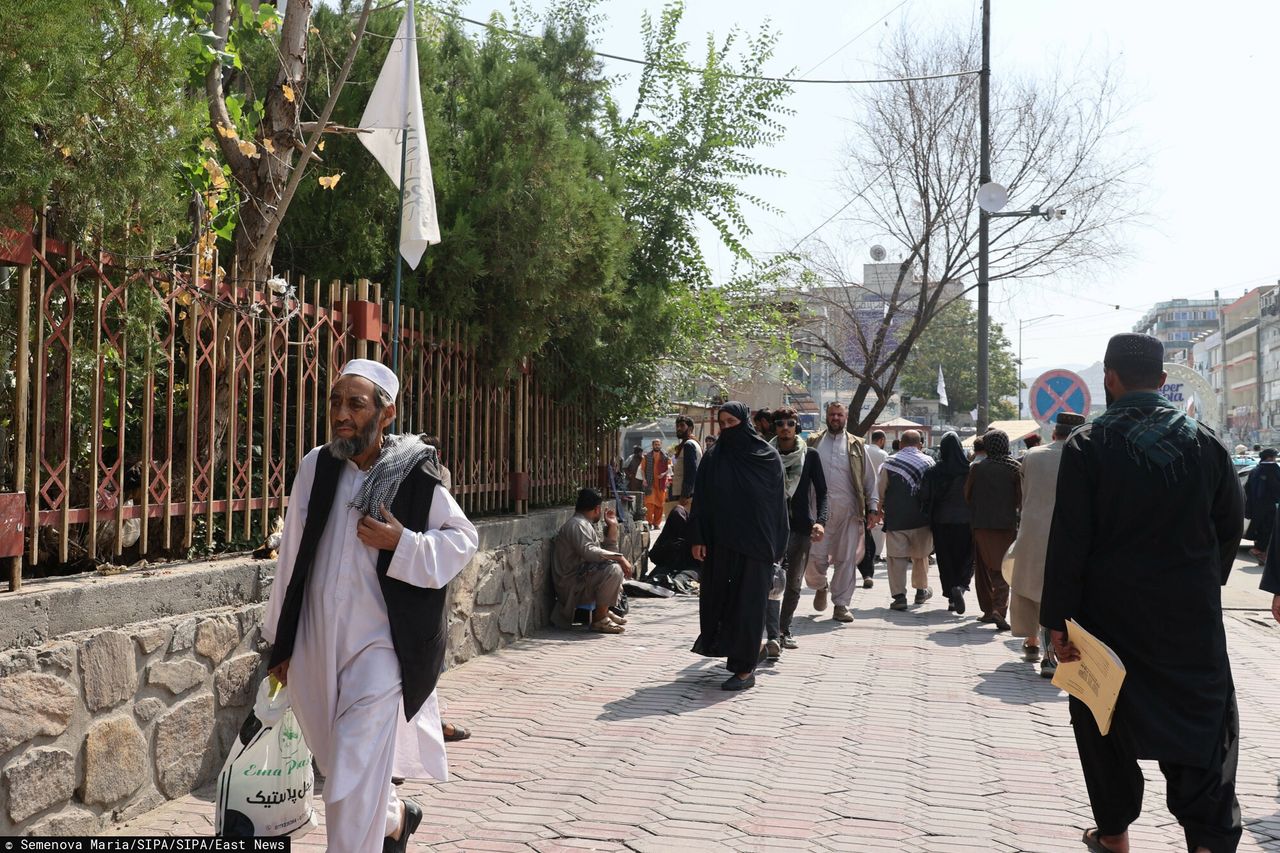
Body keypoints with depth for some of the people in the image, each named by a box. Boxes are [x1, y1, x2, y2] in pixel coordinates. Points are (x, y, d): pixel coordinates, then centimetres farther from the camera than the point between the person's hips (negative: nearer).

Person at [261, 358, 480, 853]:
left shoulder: (415, 477, -9)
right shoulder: (315, 467, 0)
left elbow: (463, 539, 1)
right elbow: (292, 555, 7)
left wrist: (402, 544, -17)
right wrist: (280, 641, 11)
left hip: (378, 649, -5)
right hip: (315, 646, 5)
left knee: (354, 787, -8)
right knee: (341, 766, 21)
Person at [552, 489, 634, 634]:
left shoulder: (588, 525, 19)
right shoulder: (577, 525, -14)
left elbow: (607, 552, 18)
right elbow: (588, 551, -31)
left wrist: (612, 527, 13)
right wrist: (619, 558, -28)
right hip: (572, 586, -11)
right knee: (614, 569, -30)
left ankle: (604, 610, 15)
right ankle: (599, 619, -22)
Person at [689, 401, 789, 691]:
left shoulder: (768, 457, -1)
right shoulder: (713, 459, 5)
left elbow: (778, 502, 1)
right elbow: (701, 501, 4)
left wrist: (777, 546, -2)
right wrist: (697, 538, -4)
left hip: (755, 544, -3)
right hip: (720, 543, 3)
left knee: (748, 602, -2)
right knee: (718, 597, 6)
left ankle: (745, 669, 2)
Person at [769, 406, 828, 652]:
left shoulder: (810, 455, 4)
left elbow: (821, 492, 4)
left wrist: (821, 521, -11)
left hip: (802, 528, 2)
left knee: (793, 585, 12)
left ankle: (784, 630, 29)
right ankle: (774, 637, -20)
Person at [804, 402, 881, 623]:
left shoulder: (856, 445, 11)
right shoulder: (814, 443, 10)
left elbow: (869, 479, 10)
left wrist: (872, 508, 2)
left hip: (849, 511, 0)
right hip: (819, 510, 0)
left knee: (846, 559, 1)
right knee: (815, 557, -4)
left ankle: (841, 605, 10)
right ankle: (820, 587, 27)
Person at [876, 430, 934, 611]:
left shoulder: (889, 462, -3)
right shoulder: (928, 462, 1)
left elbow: (881, 490, -1)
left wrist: (882, 508, 15)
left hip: (895, 517, -2)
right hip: (921, 518, 2)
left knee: (897, 557, 1)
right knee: (920, 555, 18)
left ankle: (899, 595, -5)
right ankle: (921, 590, 31)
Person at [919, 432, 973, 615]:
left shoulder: (934, 471, -7)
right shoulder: (969, 469, -10)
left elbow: (924, 497, -7)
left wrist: (931, 514, 11)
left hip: (941, 521, 1)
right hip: (965, 520, -1)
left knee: (945, 559, 10)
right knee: (965, 557, 9)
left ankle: (951, 597, 11)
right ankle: (960, 586, -16)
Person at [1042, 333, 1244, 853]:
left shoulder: (1088, 445, -10)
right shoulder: (1204, 441, -1)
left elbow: (1068, 540, -13)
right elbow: (1230, 524, 5)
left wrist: (1058, 620, -9)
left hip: (1110, 614, -2)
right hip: (1193, 614, 2)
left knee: (1106, 721, 13)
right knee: (1201, 721, 8)